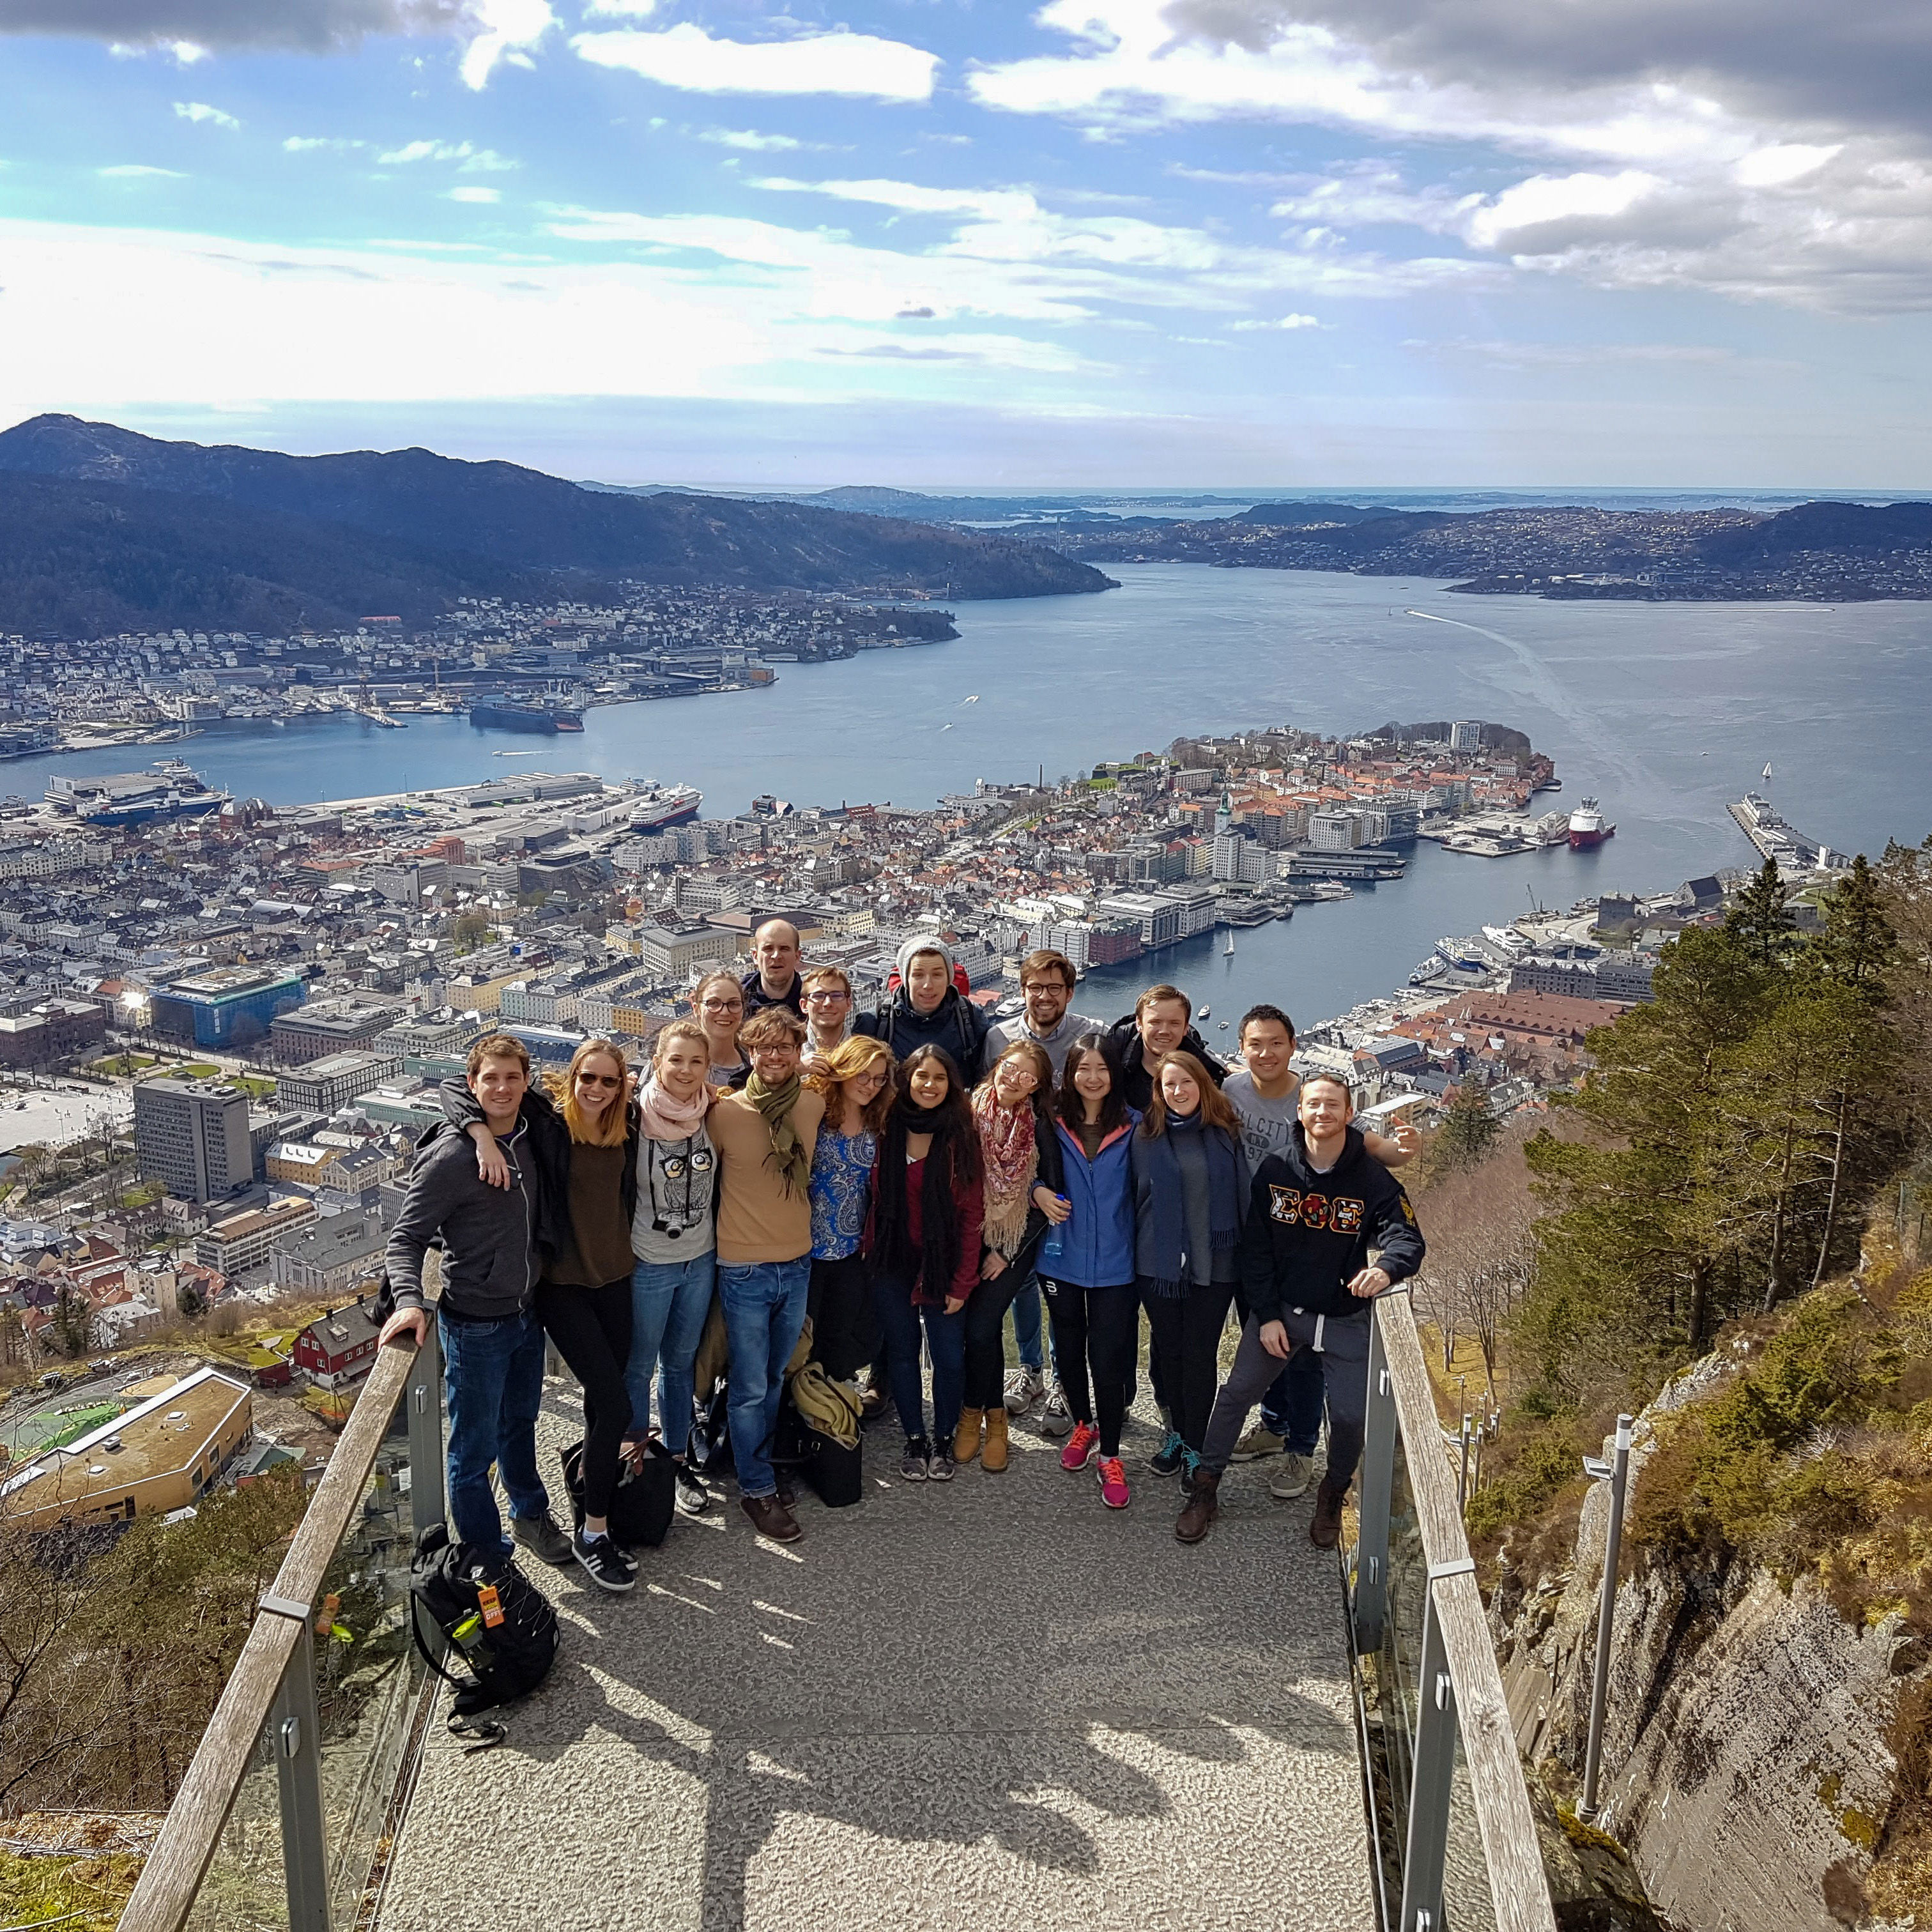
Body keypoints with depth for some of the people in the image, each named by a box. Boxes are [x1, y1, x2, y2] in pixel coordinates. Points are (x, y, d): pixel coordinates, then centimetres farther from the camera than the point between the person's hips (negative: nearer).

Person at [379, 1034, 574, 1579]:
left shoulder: (530, 1139, -1)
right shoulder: (449, 1157, -22)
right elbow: (405, 1238, -19)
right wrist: (410, 1301, -34)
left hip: (528, 1314, 7)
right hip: (475, 1325, -7)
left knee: (520, 1422, 27)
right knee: (475, 1447, 8)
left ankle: (531, 1514, 47)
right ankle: (486, 1557, 25)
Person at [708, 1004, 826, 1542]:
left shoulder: (814, 1105, -2)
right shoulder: (725, 1113, -14)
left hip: (797, 1264, 4)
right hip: (744, 1270, -4)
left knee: (775, 1379, 18)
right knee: (750, 1388, 4)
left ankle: (758, 1462, 36)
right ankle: (757, 1489, 19)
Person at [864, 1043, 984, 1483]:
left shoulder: (961, 1136, -6)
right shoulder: (887, 1129, -2)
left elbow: (971, 1214, -6)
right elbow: (874, 1198, 5)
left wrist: (962, 1282, -9)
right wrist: (869, 1254, -3)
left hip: (942, 1264, -1)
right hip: (892, 1262, 1)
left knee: (950, 1356, 2)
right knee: (902, 1351, 10)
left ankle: (943, 1441, 22)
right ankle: (914, 1440, 25)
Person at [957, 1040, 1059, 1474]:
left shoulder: (1041, 1128, -5)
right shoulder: (970, 1113, -4)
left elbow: (1046, 1201, -2)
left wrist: (1006, 1254, -4)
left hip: (1015, 1243, -1)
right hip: (969, 1237, 1)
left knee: (981, 1324, -12)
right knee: (981, 1325, -5)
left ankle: (976, 1412, 10)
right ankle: (992, 1414, 16)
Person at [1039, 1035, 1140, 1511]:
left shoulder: (1133, 1127, -5)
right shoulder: (1053, 1125, -1)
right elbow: (1035, 1177, 12)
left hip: (1114, 1263, -2)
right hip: (1062, 1258, 2)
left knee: (1108, 1359, -2)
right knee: (1068, 1349, 16)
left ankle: (1110, 1455, 14)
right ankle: (1083, 1425, 40)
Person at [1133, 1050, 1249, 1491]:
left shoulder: (1225, 1134, 0)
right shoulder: (1147, 1137, 0)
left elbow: (1243, 1195, 4)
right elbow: (1135, 1198, 5)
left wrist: (1246, 1254, 2)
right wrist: (1135, 1256, 4)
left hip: (1214, 1265, -1)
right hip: (1160, 1263, 1)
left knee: (1201, 1354, 4)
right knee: (1170, 1351, 12)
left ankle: (1195, 1446, 17)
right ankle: (1177, 1433, 29)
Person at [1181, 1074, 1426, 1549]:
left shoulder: (1373, 1179, -11)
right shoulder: (1274, 1171, -6)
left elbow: (1407, 1238, -19)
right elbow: (1255, 1248, -3)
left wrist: (1386, 1268, -42)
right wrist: (1266, 1315, -8)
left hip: (1346, 1318, -1)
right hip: (1280, 1309, 1)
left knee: (1351, 1416, 1)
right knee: (1236, 1393, 0)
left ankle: (1333, 1497, 30)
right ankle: (1205, 1489, 18)